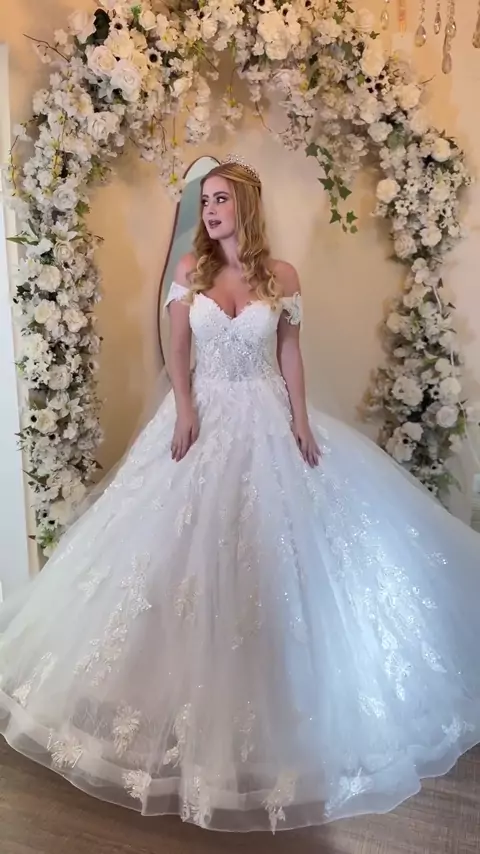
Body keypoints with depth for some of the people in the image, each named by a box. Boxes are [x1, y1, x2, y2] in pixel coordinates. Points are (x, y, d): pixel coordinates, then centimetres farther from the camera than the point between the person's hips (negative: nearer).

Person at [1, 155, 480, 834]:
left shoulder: (281, 276, -1)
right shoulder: (190, 270, 2)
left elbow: (289, 354, 3)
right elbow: (178, 352, 1)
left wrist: (301, 420, -4)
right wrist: (184, 412, -10)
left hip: (265, 417, -1)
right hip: (205, 414, 1)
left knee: (269, 545, 3)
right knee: (194, 544, 4)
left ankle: (270, 689, 24)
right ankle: (199, 696, 23)